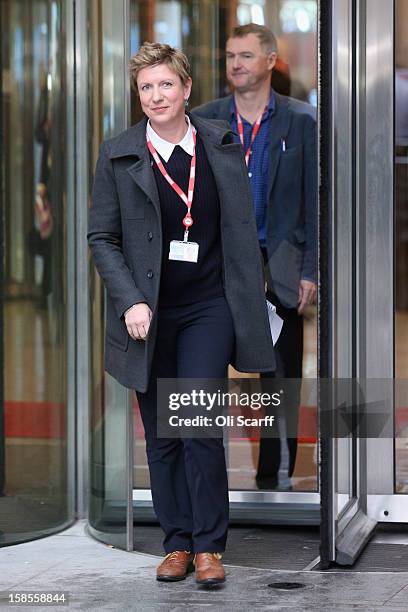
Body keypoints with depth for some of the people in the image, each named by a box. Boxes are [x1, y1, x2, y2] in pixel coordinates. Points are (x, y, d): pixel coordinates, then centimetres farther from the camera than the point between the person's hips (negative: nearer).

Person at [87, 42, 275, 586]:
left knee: (201, 424, -10)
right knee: (161, 435, 6)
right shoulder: (118, 155, 1)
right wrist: (131, 301, -10)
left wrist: (253, 307, 2)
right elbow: (102, 238, 2)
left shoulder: (221, 145, 4)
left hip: (208, 307, -1)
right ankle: (176, 542, 17)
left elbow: (243, 230, 6)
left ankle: (208, 545, 1)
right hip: (149, 314, 1)